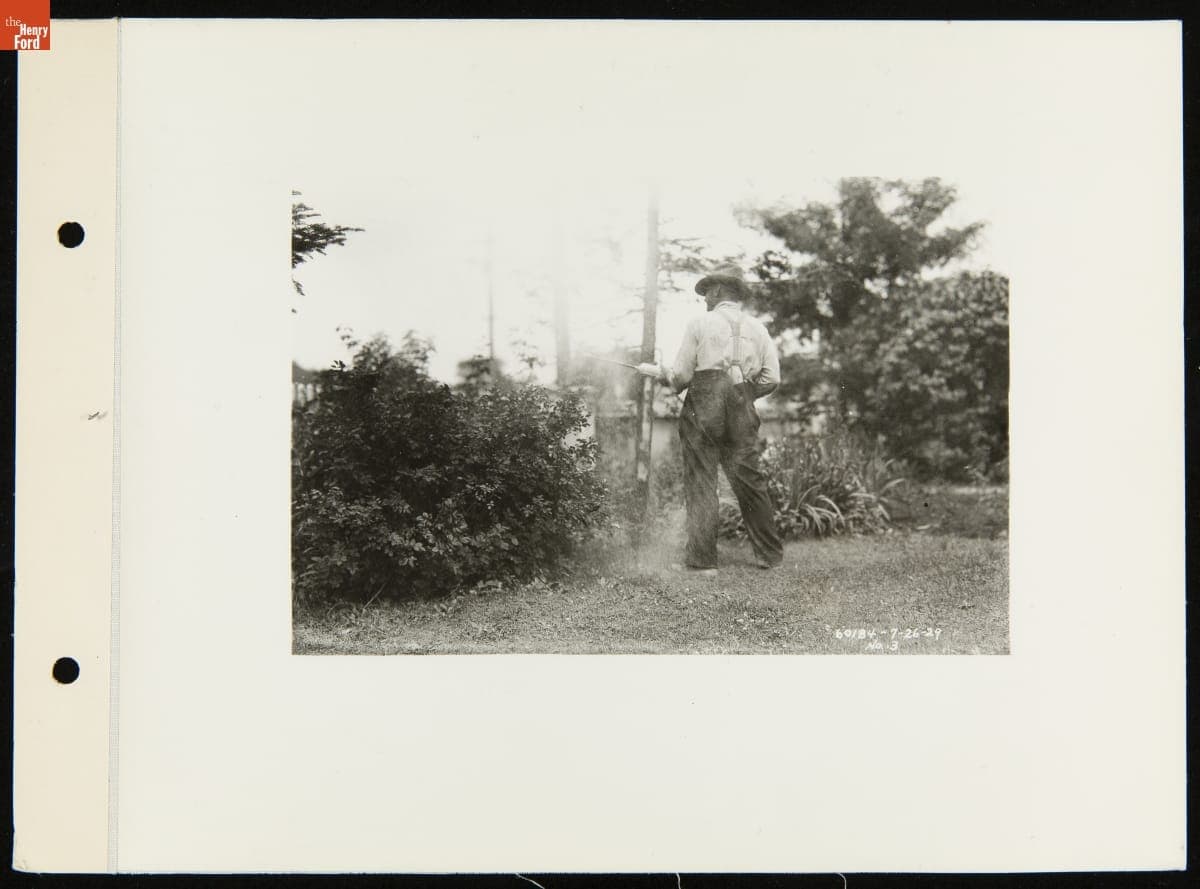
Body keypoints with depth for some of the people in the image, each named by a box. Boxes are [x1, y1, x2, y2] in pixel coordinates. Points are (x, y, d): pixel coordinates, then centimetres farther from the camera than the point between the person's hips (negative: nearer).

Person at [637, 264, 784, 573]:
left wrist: (655, 371, 18)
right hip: (742, 412, 4)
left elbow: (680, 376, -1)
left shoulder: (699, 324, 0)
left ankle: (702, 560, -2)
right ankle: (770, 554, 15)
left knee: (700, 483, 0)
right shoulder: (757, 328, 11)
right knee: (750, 480, 10)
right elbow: (771, 378, 6)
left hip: (703, 408, -4)